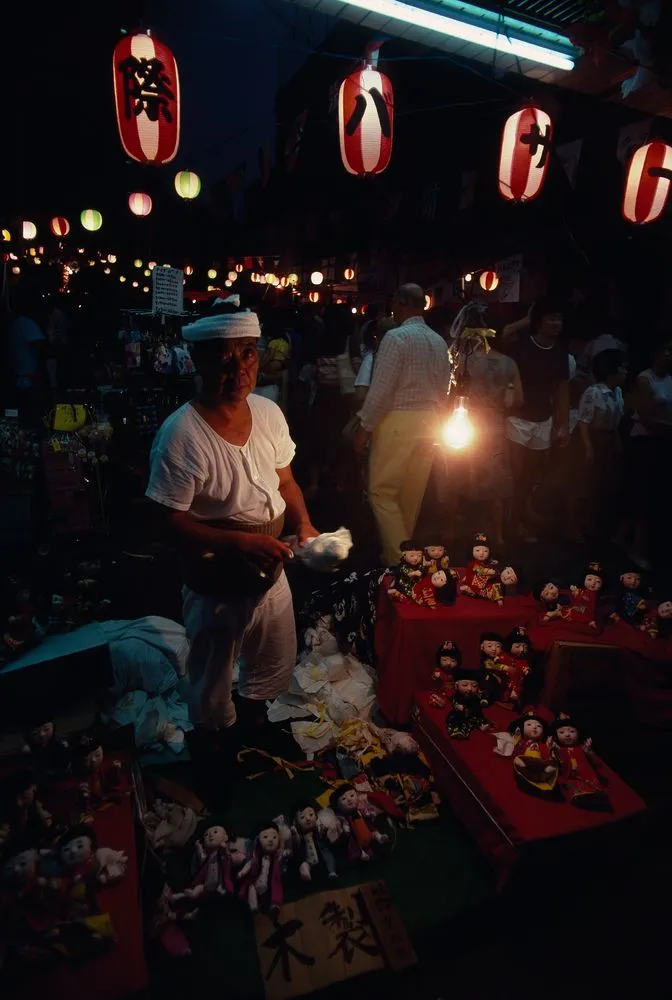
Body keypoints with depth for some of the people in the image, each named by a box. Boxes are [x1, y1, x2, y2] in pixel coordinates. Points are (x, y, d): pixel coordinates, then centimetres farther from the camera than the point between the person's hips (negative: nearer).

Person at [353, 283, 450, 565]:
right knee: (412, 493, 15)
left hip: (397, 422, -7)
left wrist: (365, 426, -10)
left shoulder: (396, 337, -13)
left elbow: (381, 389, -17)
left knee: (382, 492, 0)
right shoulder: (439, 342, 8)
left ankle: (399, 561, -3)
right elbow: (443, 389, 13)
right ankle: (401, 550, 31)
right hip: (427, 422, 7)